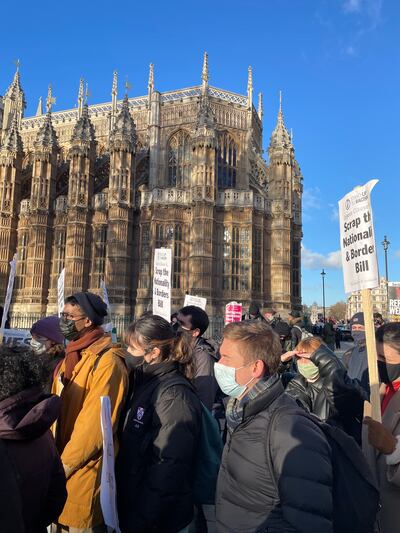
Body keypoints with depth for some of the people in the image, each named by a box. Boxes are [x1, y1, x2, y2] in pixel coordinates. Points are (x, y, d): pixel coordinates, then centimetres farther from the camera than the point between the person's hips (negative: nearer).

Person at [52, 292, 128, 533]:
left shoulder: (107, 362, -21)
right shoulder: (72, 357, 8)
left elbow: (95, 425, -23)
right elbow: (58, 409, 12)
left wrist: (62, 466, -15)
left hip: (84, 472, -8)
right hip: (62, 465, 8)